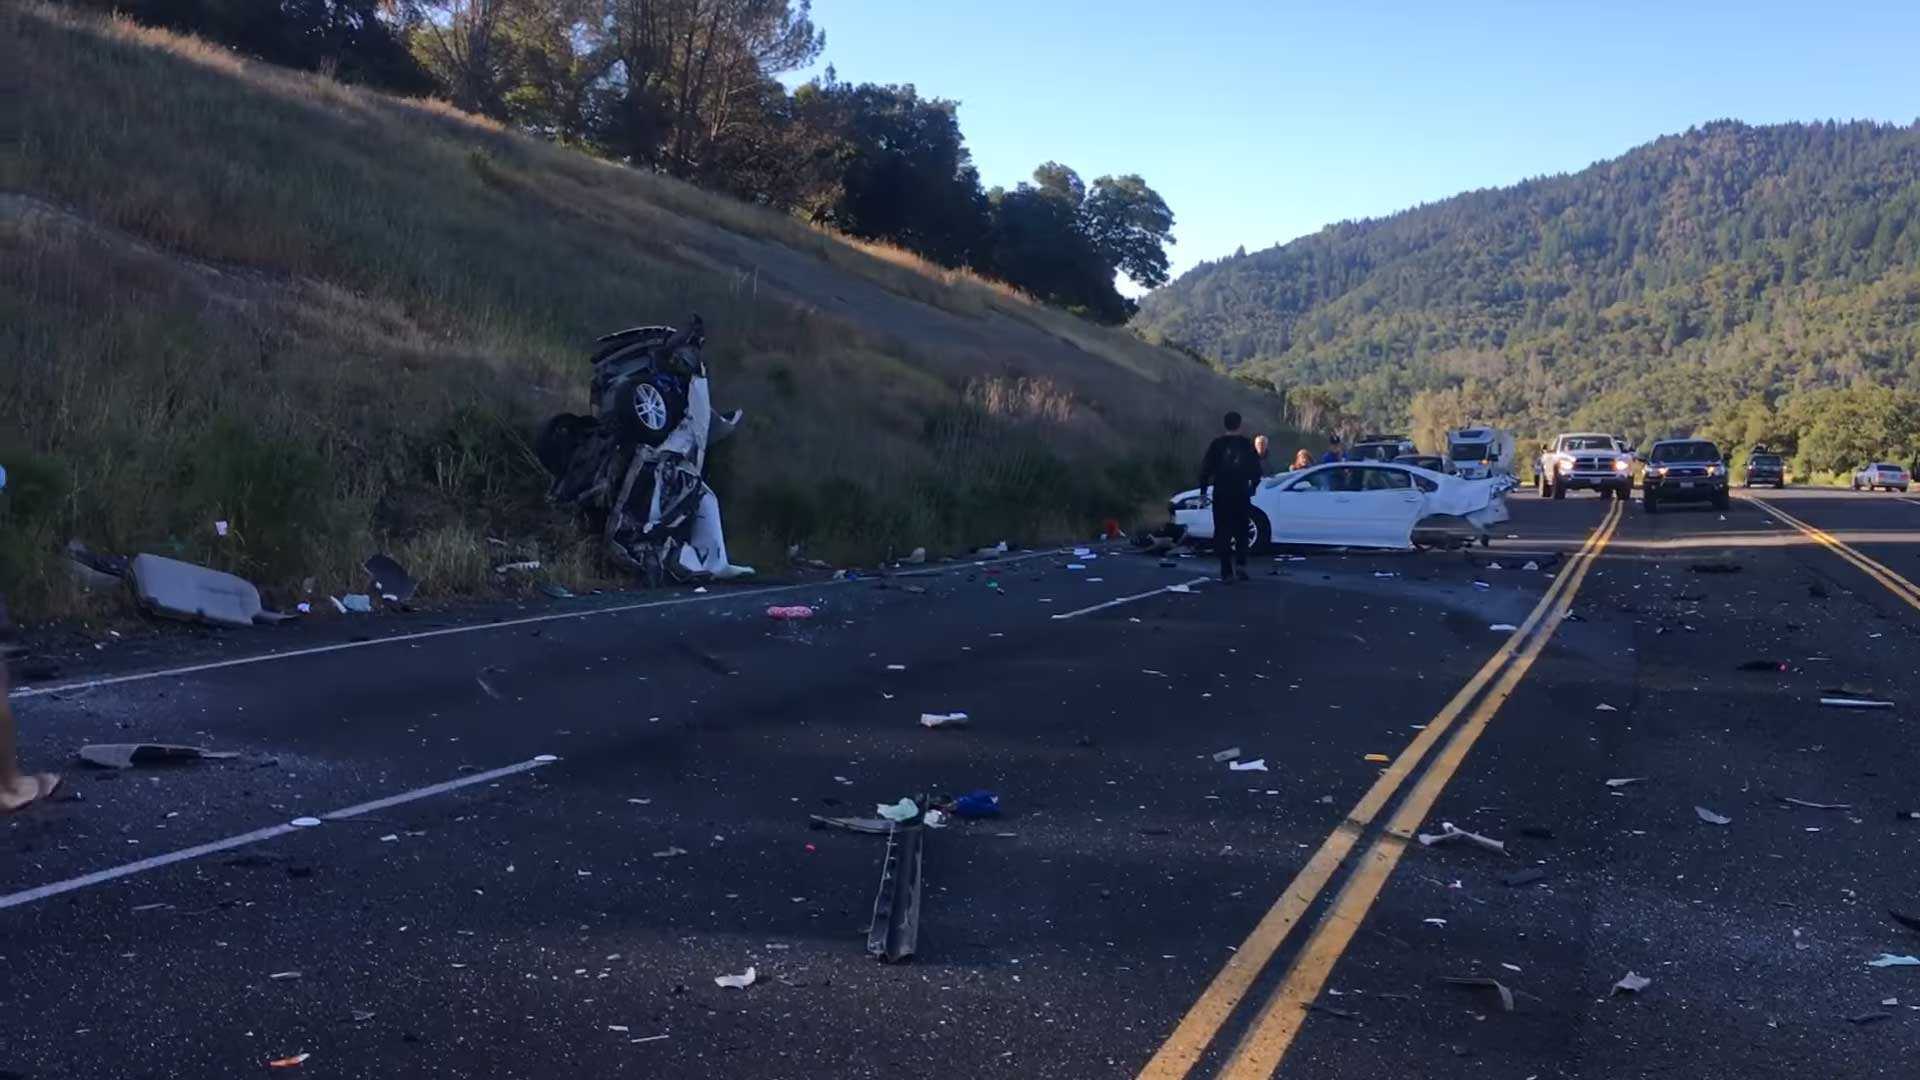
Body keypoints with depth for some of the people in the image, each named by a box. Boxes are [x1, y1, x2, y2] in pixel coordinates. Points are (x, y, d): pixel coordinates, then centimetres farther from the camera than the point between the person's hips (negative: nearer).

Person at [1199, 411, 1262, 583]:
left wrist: (1203, 489, 4)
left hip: (1221, 494, -1)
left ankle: (1227, 571, -4)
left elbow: (1206, 468, -5)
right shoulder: (1247, 445, 2)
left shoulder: (1217, 444, -4)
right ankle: (1240, 563, -3)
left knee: (1222, 533, 2)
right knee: (1241, 531, 14)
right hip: (1242, 493, 1)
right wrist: (1252, 487, 22)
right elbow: (1256, 470, 7)